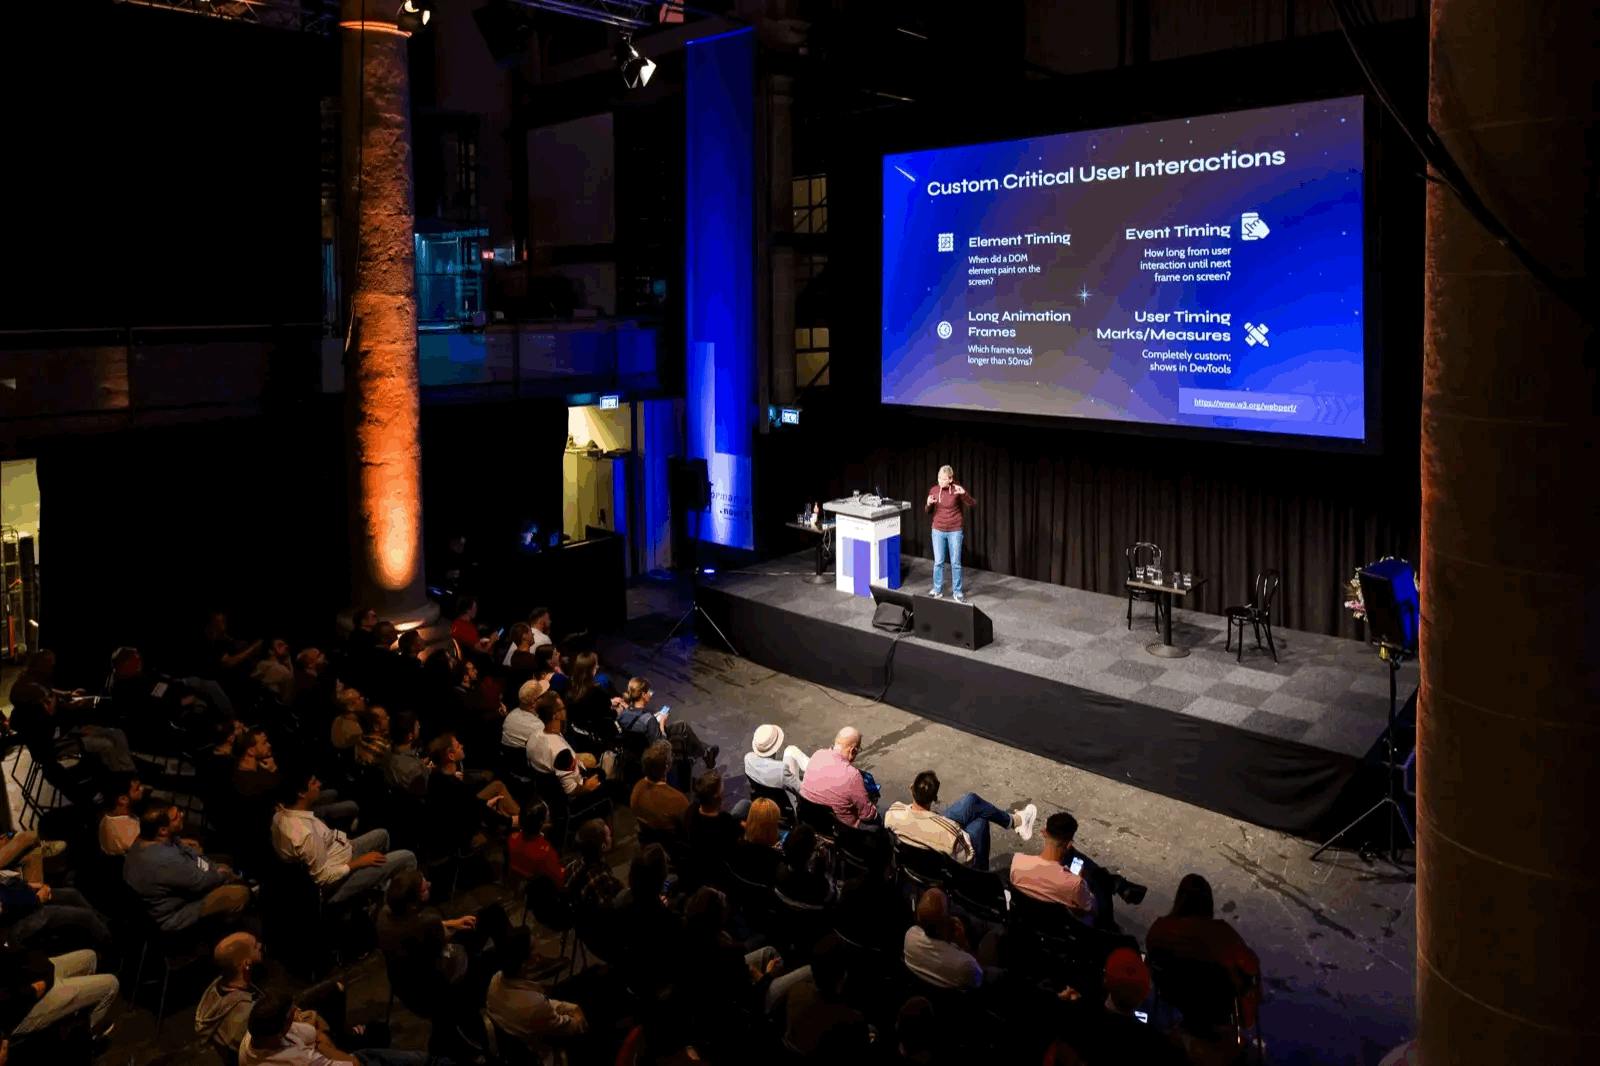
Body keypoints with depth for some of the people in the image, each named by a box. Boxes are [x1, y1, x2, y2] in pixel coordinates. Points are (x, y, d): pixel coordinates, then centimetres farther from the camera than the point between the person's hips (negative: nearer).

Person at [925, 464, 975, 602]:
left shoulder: (957, 489, -11)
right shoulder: (933, 490, -2)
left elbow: (972, 504, -15)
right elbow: (929, 512, 7)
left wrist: (964, 494, -32)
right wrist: (929, 504, -15)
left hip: (955, 531, -2)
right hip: (938, 531, 2)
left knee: (956, 563, 4)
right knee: (938, 562, 8)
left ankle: (957, 592, 15)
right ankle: (937, 589, 22)